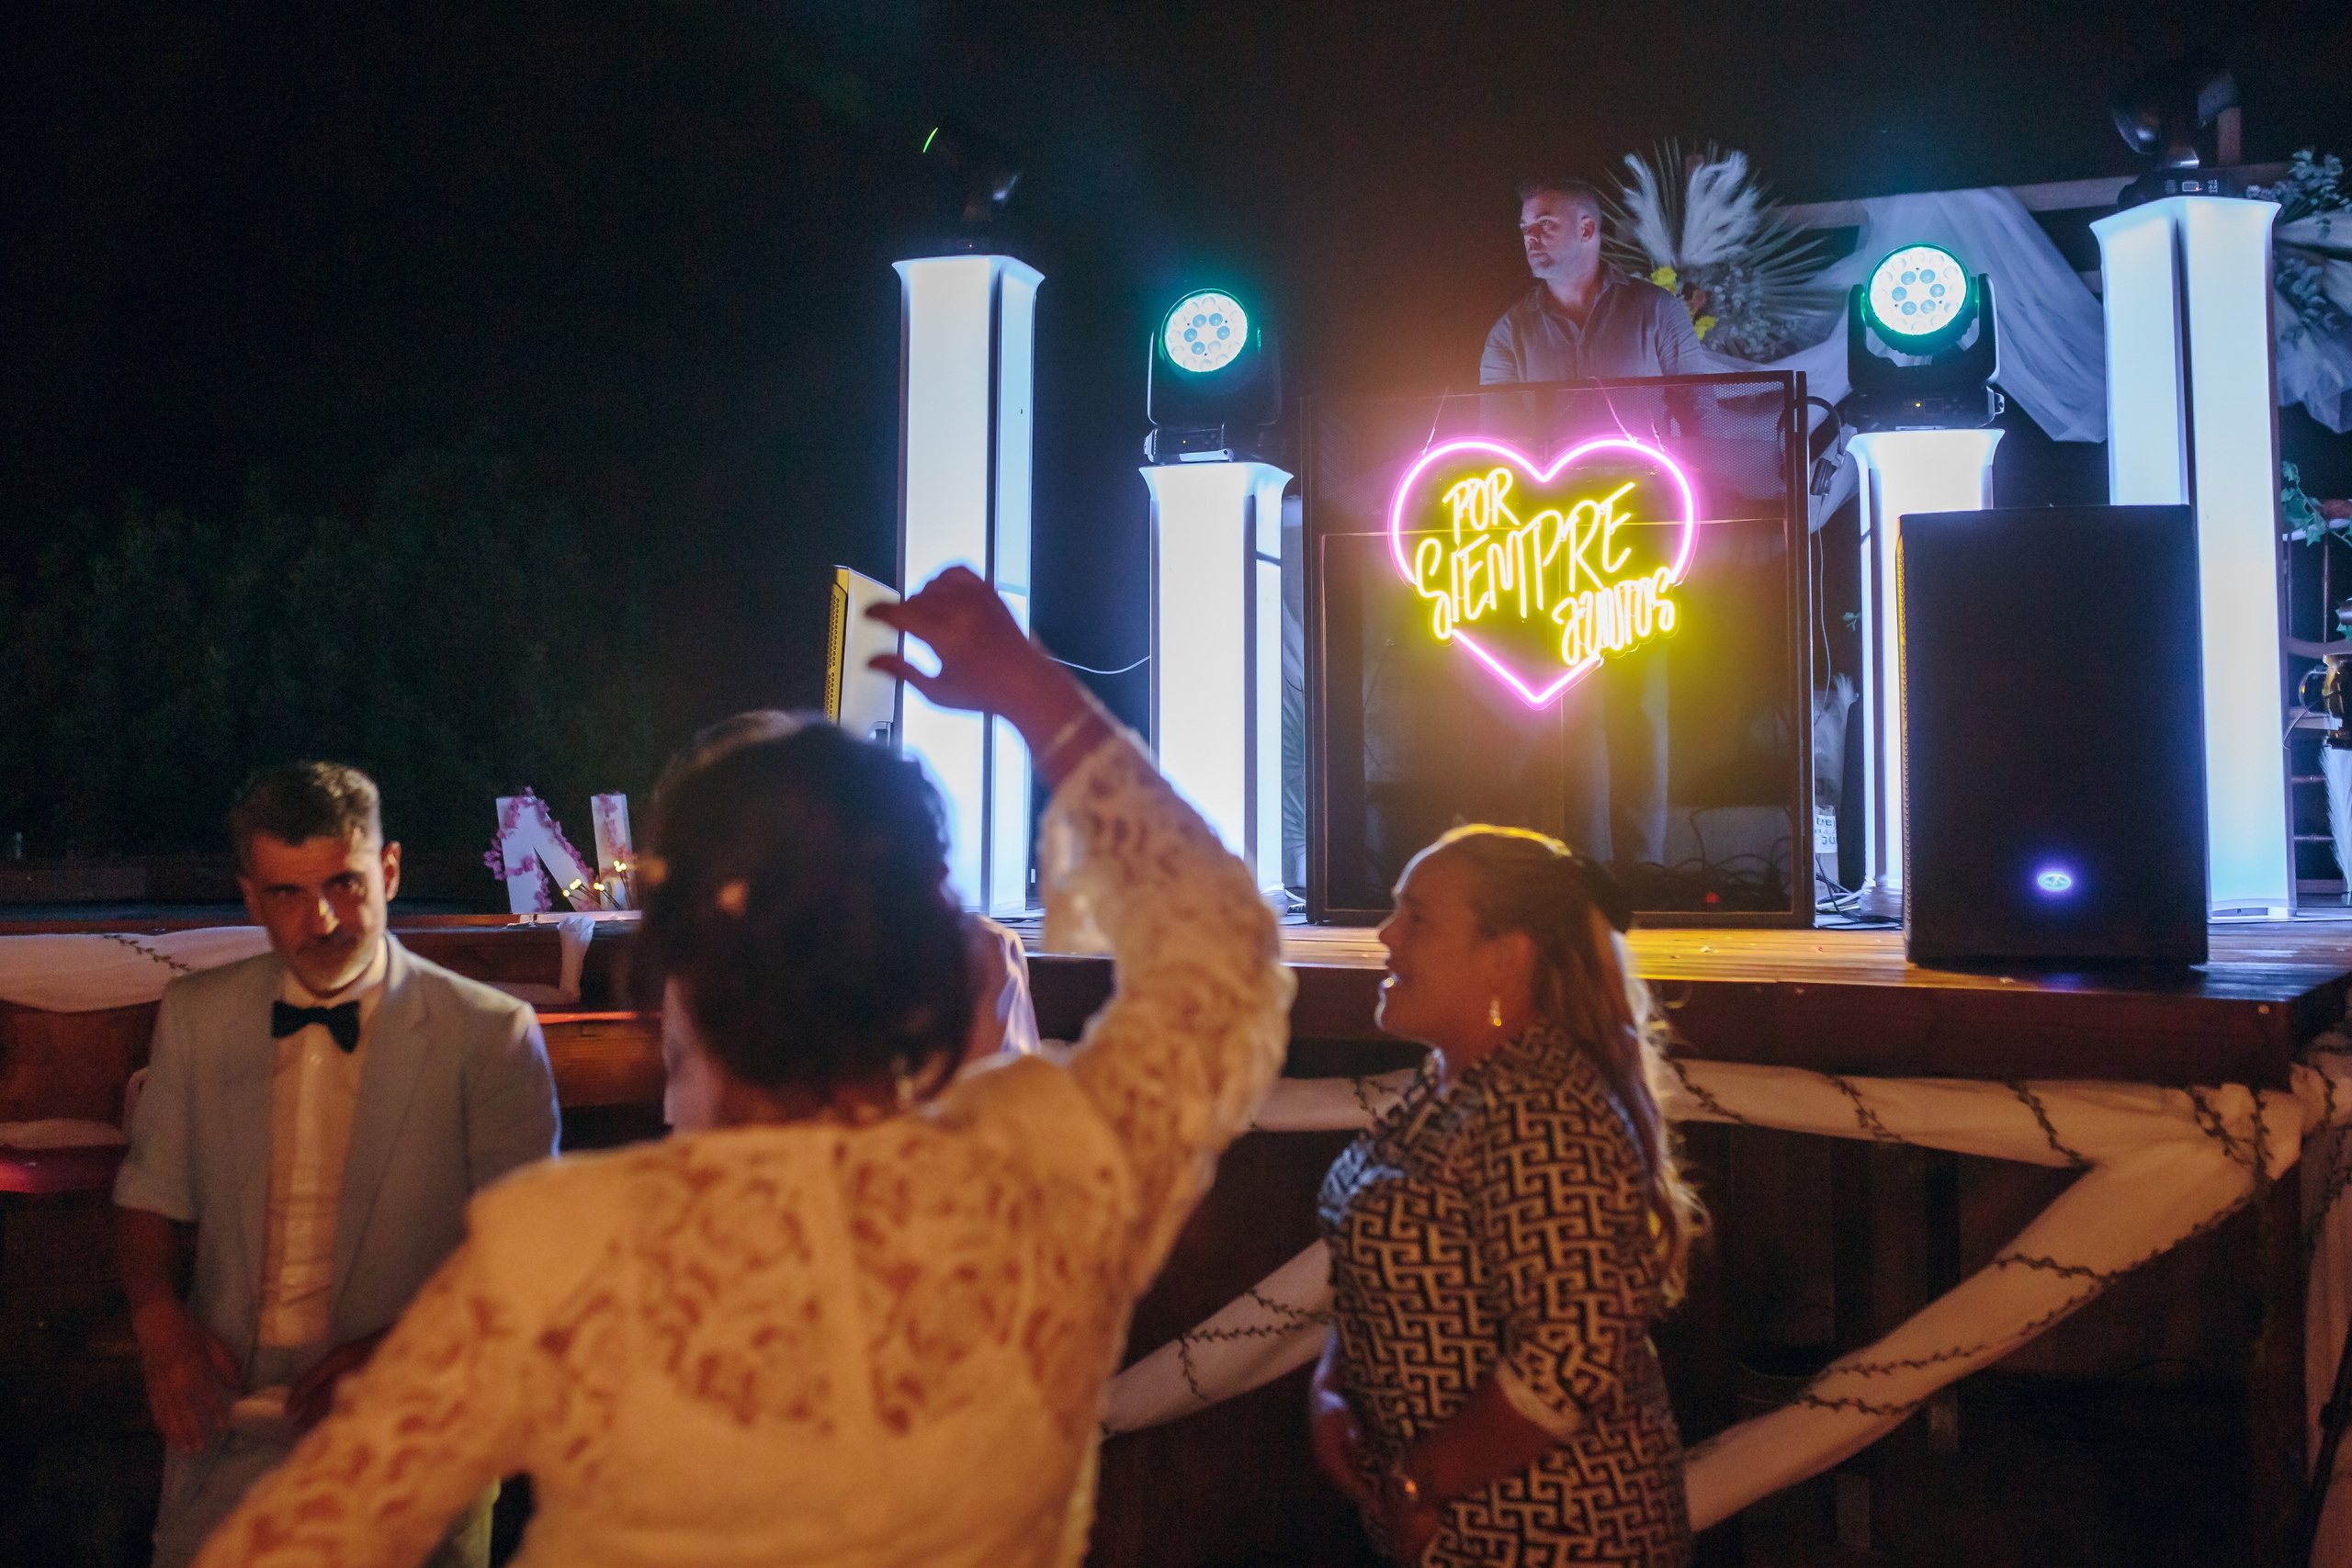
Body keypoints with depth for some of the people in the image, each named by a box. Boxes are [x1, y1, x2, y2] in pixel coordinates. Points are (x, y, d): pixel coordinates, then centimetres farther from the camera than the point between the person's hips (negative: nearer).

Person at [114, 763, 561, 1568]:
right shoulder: (193, 1015, 6)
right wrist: (158, 1316, -2)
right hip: (227, 1432, 3)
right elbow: (150, 1191, 16)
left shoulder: (492, 1035, -7)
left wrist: (401, 1346, -18)